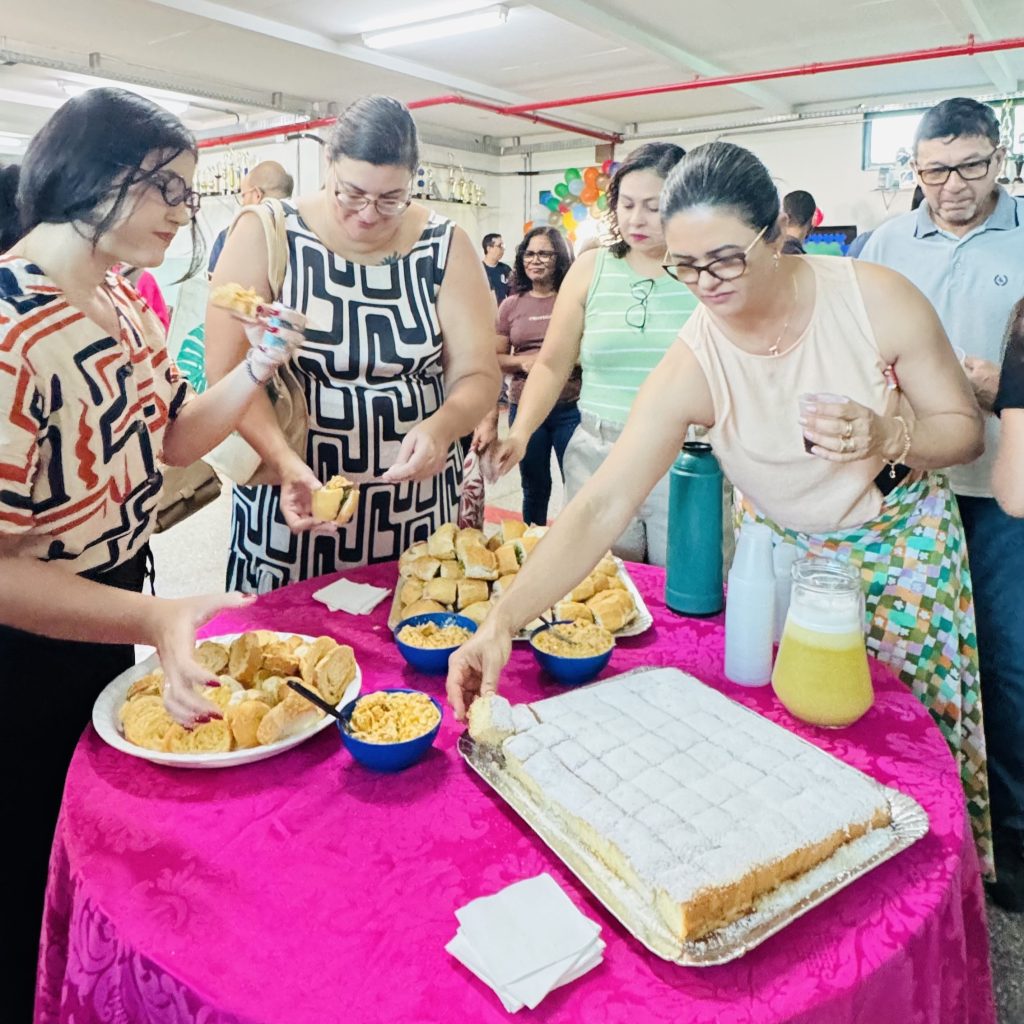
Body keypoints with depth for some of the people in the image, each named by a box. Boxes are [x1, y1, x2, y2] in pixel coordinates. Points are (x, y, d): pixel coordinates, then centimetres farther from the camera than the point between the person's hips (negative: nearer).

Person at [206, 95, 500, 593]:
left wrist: (442, 425, -25)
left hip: (416, 505, 2)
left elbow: (479, 375, -3)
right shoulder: (266, 234, -6)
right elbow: (226, 368, -11)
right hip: (290, 501, -1)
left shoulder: (445, 247, -1)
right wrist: (285, 461, -27)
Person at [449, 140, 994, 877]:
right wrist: (504, 620, -41)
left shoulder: (878, 299, -21)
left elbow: (965, 427, -9)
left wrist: (885, 438, -33)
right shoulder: (690, 368, -23)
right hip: (779, 554, 0)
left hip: (900, 541, 1)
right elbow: (603, 505, -30)